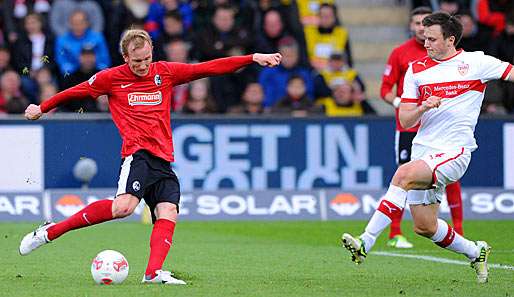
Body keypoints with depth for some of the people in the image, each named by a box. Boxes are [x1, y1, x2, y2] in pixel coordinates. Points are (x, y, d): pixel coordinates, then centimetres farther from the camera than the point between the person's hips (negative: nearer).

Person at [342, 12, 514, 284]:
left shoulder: (475, 62, 0)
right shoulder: (416, 69, 11)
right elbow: (405, 121, 9)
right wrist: (422, 108, -11)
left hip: (454, 152, -6)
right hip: (423, 148, 6)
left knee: (404, 174, -31)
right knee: (424, 227, 5)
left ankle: (365, 243, -33)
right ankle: (475, 252, 32)